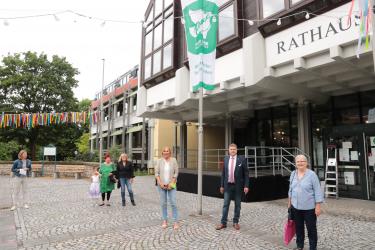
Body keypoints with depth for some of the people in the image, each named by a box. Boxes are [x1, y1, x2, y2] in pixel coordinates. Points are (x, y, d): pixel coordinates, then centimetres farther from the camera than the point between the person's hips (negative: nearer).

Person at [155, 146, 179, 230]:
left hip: (171, 185, -1)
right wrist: (160, 183, -9)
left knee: (173, 203, -4)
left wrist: (171, 184, -8)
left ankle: (175, 222, 4)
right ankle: (165, 221, 18)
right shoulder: (159, 161, 1)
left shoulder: (173, 160, -2)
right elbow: (156, 173, 2)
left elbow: (176, 173, -2)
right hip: (161, 185, 1)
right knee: (163, 203, 6)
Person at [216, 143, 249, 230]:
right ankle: (223, 223, 15)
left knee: (237, 205, 10)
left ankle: (235, 222, 25)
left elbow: (246, 173, -5)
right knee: (225, 205, 6)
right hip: (228, 185, 2)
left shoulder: (242, 159, -7)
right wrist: (222, 185, 7)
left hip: (238, 186, -2)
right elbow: (223, 173, 9)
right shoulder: (226, 159, 4)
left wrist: (246, 186, -10)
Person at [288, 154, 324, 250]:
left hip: (309, 207, -5)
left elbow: (317, 191, -11)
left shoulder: (312, 174, -11)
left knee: (311, 229, 8)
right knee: (298, 228, 16)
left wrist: (318, 206, -14)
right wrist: (289, 202, 15)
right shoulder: (293, 174, 5)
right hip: (296, 207, 5)